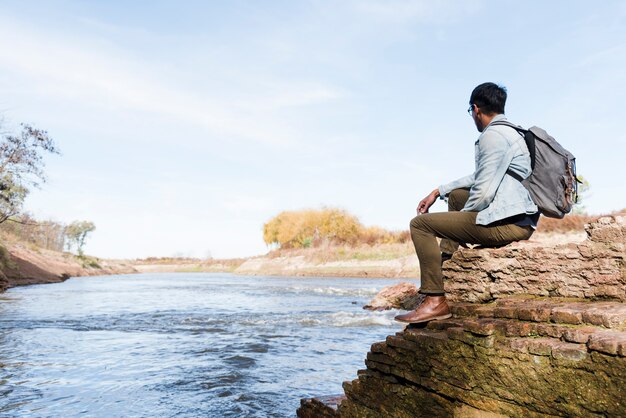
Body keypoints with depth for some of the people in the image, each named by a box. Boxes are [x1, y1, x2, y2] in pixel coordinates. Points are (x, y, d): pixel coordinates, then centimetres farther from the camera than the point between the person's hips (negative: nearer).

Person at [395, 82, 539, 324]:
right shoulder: (510, 132, 20)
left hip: (507, 223, -11)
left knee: (421, 223, -9)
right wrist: (439, 191, 24)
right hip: (518, 219, 11)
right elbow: (480, 178, 28)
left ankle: (435, 300, -10)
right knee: (456, 195, 29)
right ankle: (445, 264, 24)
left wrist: (463, 220, -1)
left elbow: (484, 193, -20)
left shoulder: (493, 136, -13)